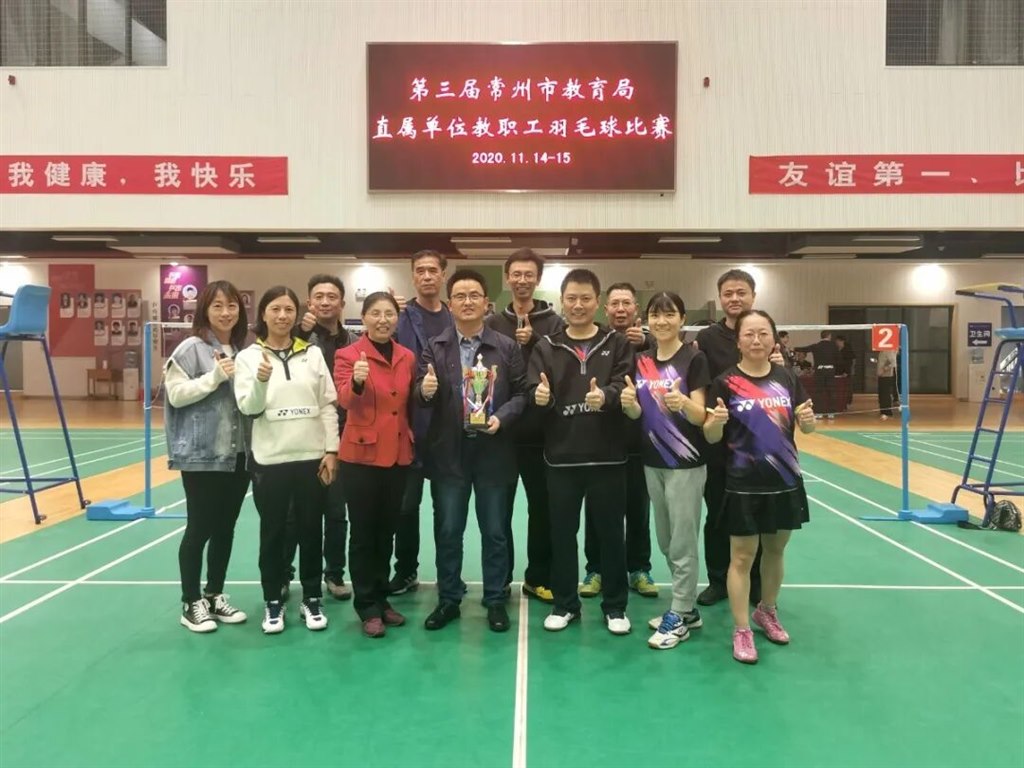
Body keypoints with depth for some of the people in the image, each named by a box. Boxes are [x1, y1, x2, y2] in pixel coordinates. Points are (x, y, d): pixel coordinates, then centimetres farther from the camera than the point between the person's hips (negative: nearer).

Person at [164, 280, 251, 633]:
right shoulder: (191, 348, -7)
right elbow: (176, 394, -13)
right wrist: (215, 376, -21)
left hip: (238, 454, 6)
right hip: (201, 455, -6)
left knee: (225, 528, 14)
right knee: (199, 529, 3)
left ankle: (215, 596, 28)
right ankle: (191, 603, 18)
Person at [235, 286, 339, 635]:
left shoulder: (313, 354, 5)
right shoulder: (248, 357, 0)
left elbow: (329, 405, 5)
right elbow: (248, 408, -7)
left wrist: (331, 450, -1)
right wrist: (261, 381, -26)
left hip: (312, 456, 2)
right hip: (270, 459, -1)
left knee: (311, 529, 9)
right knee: (272, 532, 8)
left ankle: (312, 599, 23)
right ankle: (273, 602, 22)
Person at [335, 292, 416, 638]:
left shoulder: (407, 357, 8)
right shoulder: (348, 354, -6)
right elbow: (345, 400, -23)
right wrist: (357, 382, -41)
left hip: (398, 455, 5)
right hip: (361, 455, -5)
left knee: (387, 531, 14)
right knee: (363, 533, 3)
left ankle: (381, 599, 28)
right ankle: (367, 607, 14)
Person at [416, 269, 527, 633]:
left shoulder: (507, 347, 2)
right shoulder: (435, 347, 3)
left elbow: (521, 393, 1)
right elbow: (422, 393, 0)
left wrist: (502, 417, -15)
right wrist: (424, 391, -23)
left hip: (493, 450, 0)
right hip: (448, 451, 1)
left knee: (494, 531, 10)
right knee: (447, 531, 10)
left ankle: (496, 600, 24)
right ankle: (448, 599, 25)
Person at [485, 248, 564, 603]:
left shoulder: (554, 324, 2)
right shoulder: (493, 325, 7)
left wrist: (534, 342, -20)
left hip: (540, 430, -1)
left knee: (542, 507, 9)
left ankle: (538, 578, 23)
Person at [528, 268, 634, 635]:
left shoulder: (617, 344, 4)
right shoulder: (546, 347, 7)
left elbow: (626, 386, -9)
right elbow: (534, 393, -2)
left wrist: (606, 396, -30)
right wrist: (540, 396, -25)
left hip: (607, 456, -1)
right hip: (561, 456, 1)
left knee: (610, 532, 9)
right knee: (562, 532, 10)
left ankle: (615, 605, 25)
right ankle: (565, 603, 26)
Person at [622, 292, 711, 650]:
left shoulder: (694, 358, -11)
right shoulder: (642, 360, 6)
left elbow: (700, 416, -15)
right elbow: (638, 413, 4)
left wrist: (683, 403, -36)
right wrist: (629, 403, -19)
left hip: (686, 463, -6)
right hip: (652, 462, 6)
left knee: (682, 544, 2)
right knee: (666, 544, 15)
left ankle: (679, 617, 14)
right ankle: (687, 608, 29)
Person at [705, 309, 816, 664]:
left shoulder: (788, 379, 2)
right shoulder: (725, 382, -8)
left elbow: (807, 427, 9)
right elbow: (711, 436, -7)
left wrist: (808, 419, -15)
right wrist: (716, 420, -30)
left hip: (785, 482, 4)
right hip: (743, 485, -4)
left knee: (775, 551, 18)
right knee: (742, 556, 3)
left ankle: (767, 612, 39)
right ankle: (741, 631, 14)